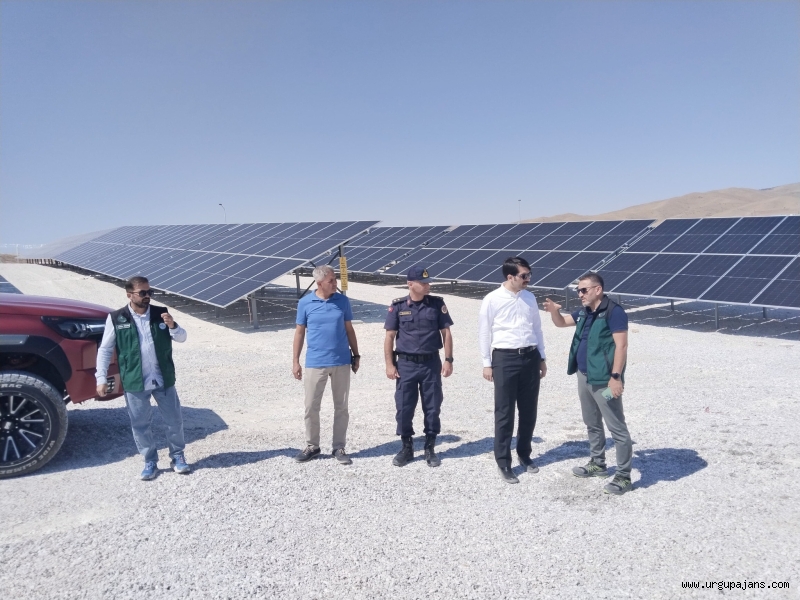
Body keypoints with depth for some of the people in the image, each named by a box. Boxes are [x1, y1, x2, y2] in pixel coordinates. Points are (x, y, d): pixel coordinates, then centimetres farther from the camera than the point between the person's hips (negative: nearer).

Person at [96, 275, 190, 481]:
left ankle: (177, 456, 26)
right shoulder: (116, 318, -5)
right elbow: (105, 350, 0)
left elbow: (182, 338, 2)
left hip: (163, 380, 1)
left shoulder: (160, 313, 0)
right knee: (140, 424, 9)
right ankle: (150, 461, 25)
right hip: (135, 383, -1)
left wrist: (172, 326, -19)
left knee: (174, 420, 8)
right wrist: (101, 378, -4)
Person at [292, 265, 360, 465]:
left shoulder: (342, 301, 1)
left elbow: (349, 330, 9)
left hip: (341, 362, 1)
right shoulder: (305, 303, -3)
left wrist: (356, 355, 9)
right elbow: (300, 332, 3)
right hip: (315, 363, -1)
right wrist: (295, 361, 2)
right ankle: (312, 446, 24)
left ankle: (339, 447, 20)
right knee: (311, 407, 6)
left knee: (341, 407, 8)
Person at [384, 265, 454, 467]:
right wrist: (389, 364, -4)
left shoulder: (437, 304, 0)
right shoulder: (398, 306, -2)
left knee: (432, 407, 7)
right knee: (404, 408, 5)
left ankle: (430, 448, 22)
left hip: (431, 363, 1)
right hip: (406, 364, -1)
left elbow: (446, 333, 3)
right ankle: (407, 447, 22)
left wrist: (448, 360, -2)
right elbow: (390, 336, 0)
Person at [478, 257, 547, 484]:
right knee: (504, 413, 3)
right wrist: (487, 363, -3)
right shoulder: (492, 300, -7)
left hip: (530, 357, 5)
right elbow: (484, 332, -3)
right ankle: (503, 462, 16)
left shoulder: (529, 298, 8)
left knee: (529, 410, 14)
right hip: (505, 358, -5)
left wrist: (541, 358, 16)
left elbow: (537, 328, 15)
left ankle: (524, 454, 33)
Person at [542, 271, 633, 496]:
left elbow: (621, 346, -19)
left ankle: (623, 476, 7)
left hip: (604, 380, -9)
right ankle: (598, 463, 35)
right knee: (592, 424, 20)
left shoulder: (613, 311, -15)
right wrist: (554, 311, -1)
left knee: (617, 428, -1)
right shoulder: (584, 312, 10)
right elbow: (561, 323, 22)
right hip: (584, 377, 9)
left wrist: (616, 377, -23)